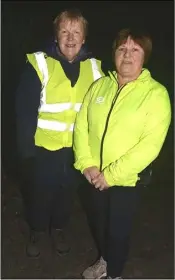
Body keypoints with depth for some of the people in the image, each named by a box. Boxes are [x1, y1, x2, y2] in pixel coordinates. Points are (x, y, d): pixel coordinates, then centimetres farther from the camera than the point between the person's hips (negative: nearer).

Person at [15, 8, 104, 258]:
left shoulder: (94, 68, -5)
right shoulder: (39, 64, -15)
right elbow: (25, 111, -13)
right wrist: (26, 149, -14)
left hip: (77, 149, 3)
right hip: (43, 147, -2)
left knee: (67, 192, 21)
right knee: (39, 192, 17)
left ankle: (59, 228, 47)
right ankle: (37, 230, 44)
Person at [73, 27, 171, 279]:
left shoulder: (156, 93, -13)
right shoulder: (99, 85, 1)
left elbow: (150, 144, -20)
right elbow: (81, 126, 0)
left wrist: (112, 175, -21)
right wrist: (87, 164, -12)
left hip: (126, 180, -4)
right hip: (92, 177, 5)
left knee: (118, 231, 12)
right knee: (97, 224, 23)